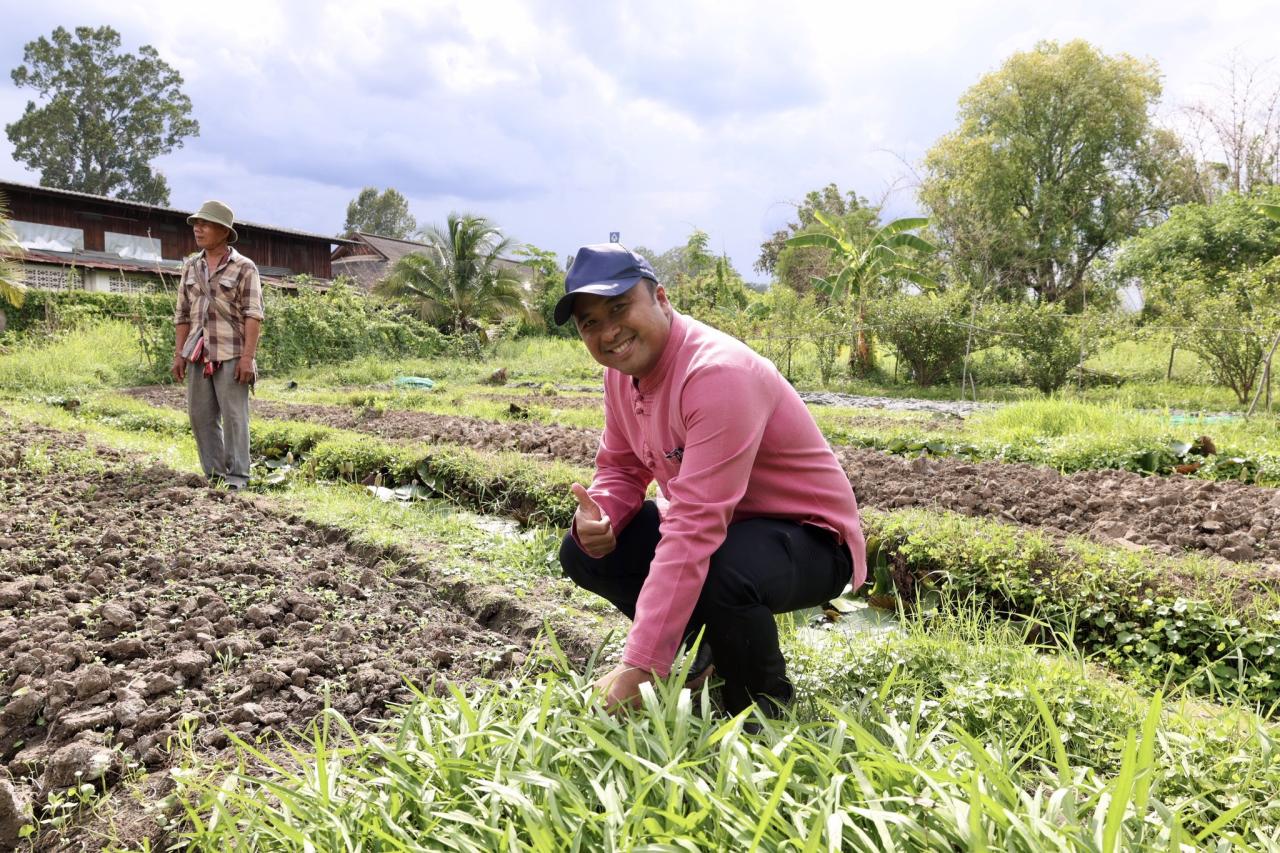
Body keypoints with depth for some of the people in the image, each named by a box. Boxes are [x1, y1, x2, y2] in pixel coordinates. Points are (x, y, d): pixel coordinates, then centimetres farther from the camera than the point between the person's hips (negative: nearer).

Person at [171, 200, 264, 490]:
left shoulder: (244, 267, -1)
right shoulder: (191, 266, 14)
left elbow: (253, 315, -7)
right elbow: (183, 313, 16)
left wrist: (248, 356, -15)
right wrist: (179, 353, 9)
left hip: (230, 354, -5)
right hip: (198, 354, 6)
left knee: (234, 414, -5)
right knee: (200, 415, 5)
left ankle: (237, 477, 1)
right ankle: (214, 474, 13)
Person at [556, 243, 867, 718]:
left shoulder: (718, 374, -31)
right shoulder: (623, 369, -3)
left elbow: (694, 531, -37)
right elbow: (621, 469, 7)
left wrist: (641, 665, -38)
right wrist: (597, 516, -19)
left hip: (807, 537, -8)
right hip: (718, 520, 8)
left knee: (718, 576, -39)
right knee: (583, 552, -3)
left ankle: (766, 705, -6)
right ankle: (712, 654, 10)